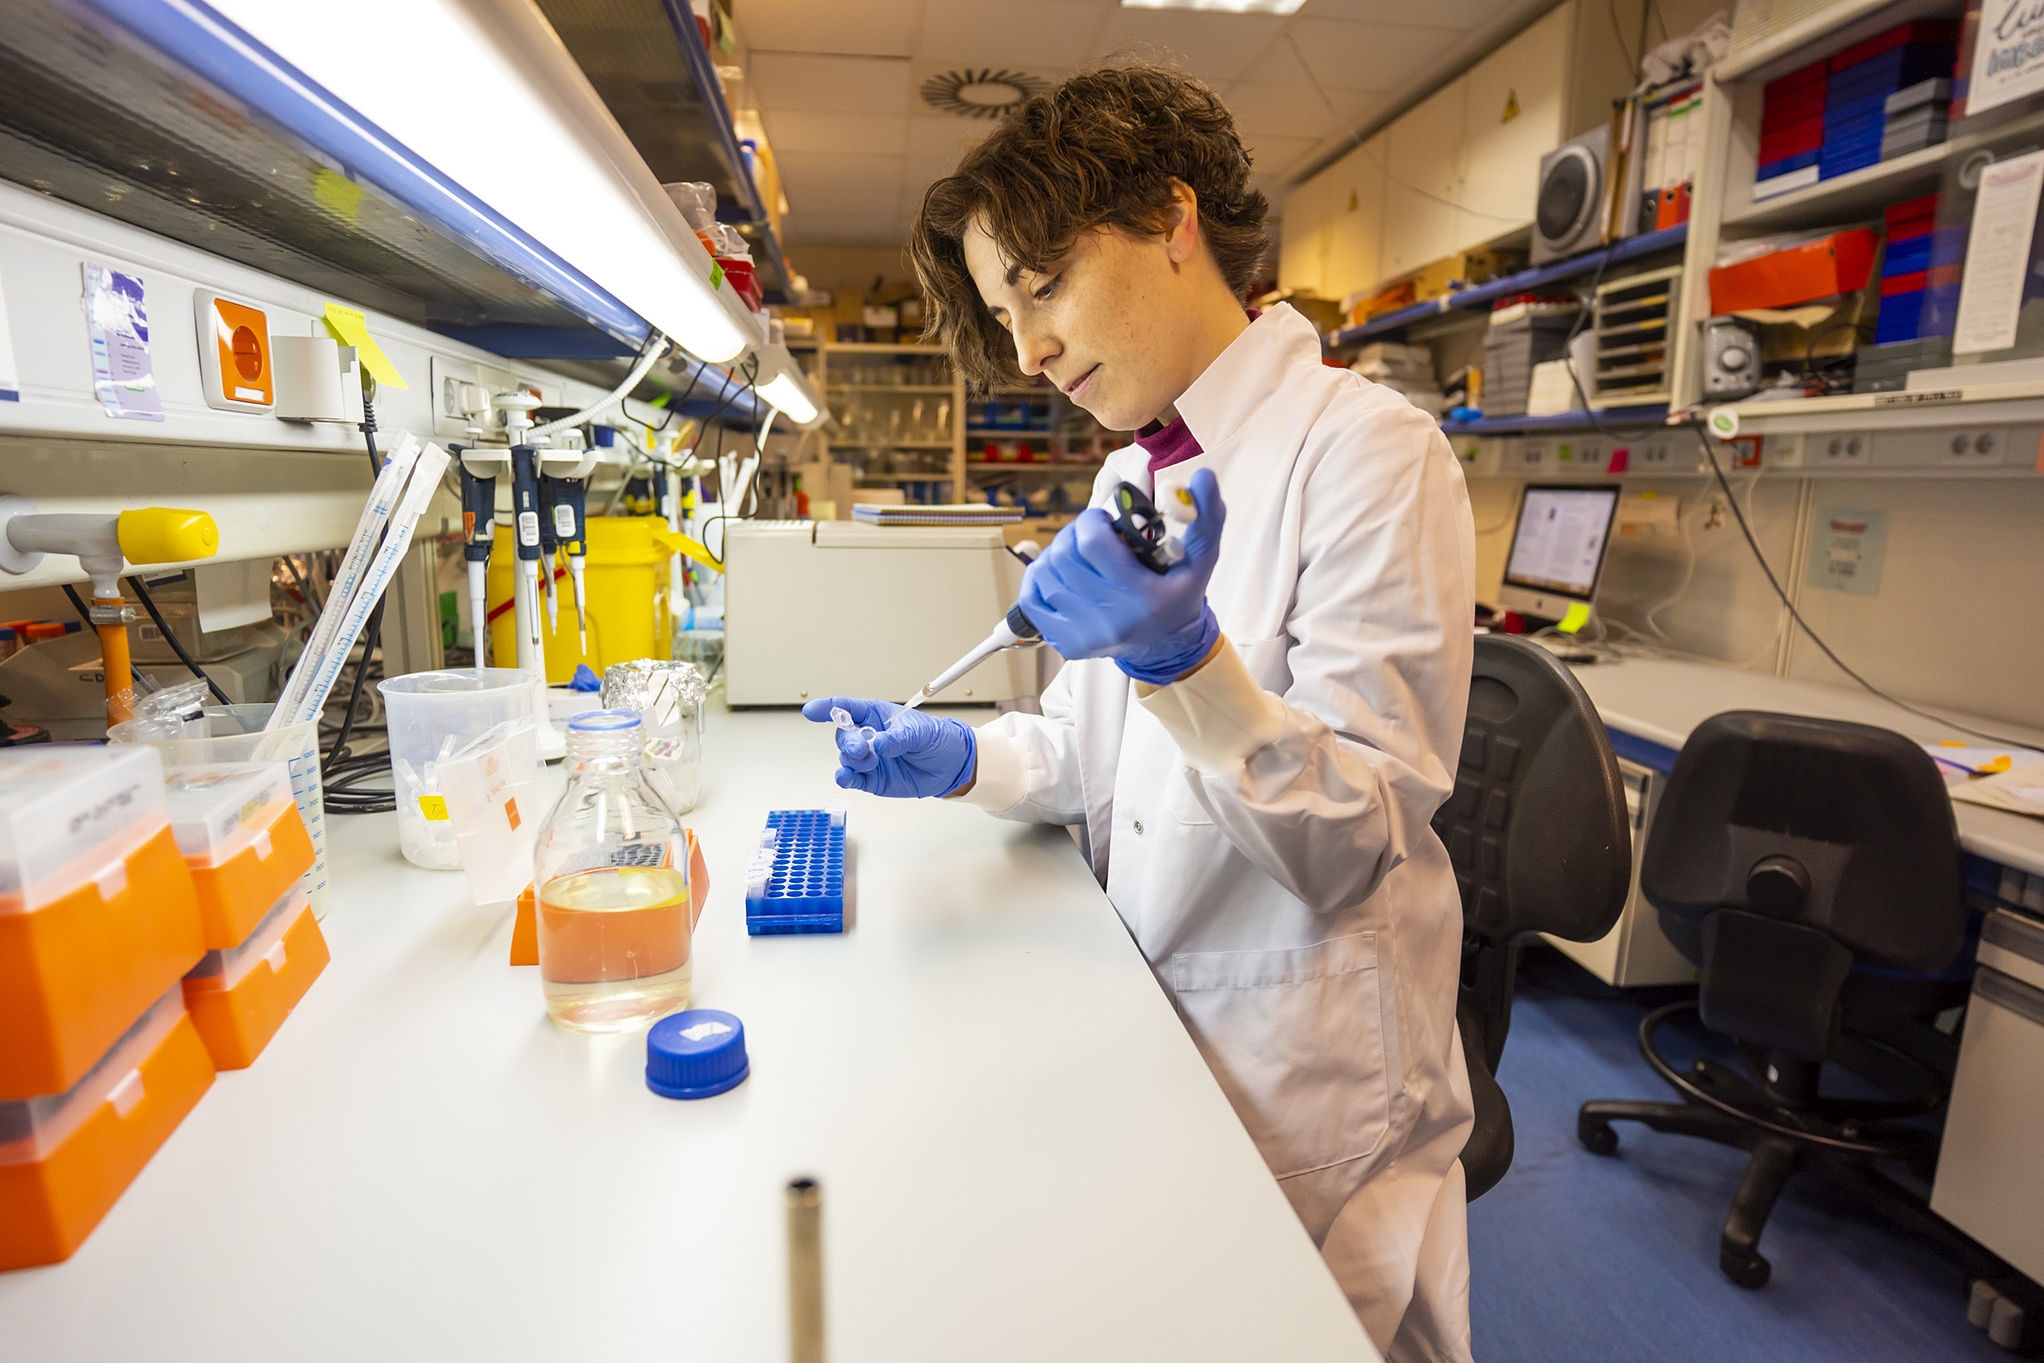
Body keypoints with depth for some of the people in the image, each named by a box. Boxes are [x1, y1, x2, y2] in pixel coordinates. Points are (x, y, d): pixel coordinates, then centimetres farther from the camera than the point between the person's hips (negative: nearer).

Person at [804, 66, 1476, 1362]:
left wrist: (1182, 657, -36)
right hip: (1144, 1016, 7)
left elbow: (1356, 838, -21)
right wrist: (965, 759, -9)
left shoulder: (1367, 447, -18)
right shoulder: (1135, 475, 7)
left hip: (1304, 1070, -7)